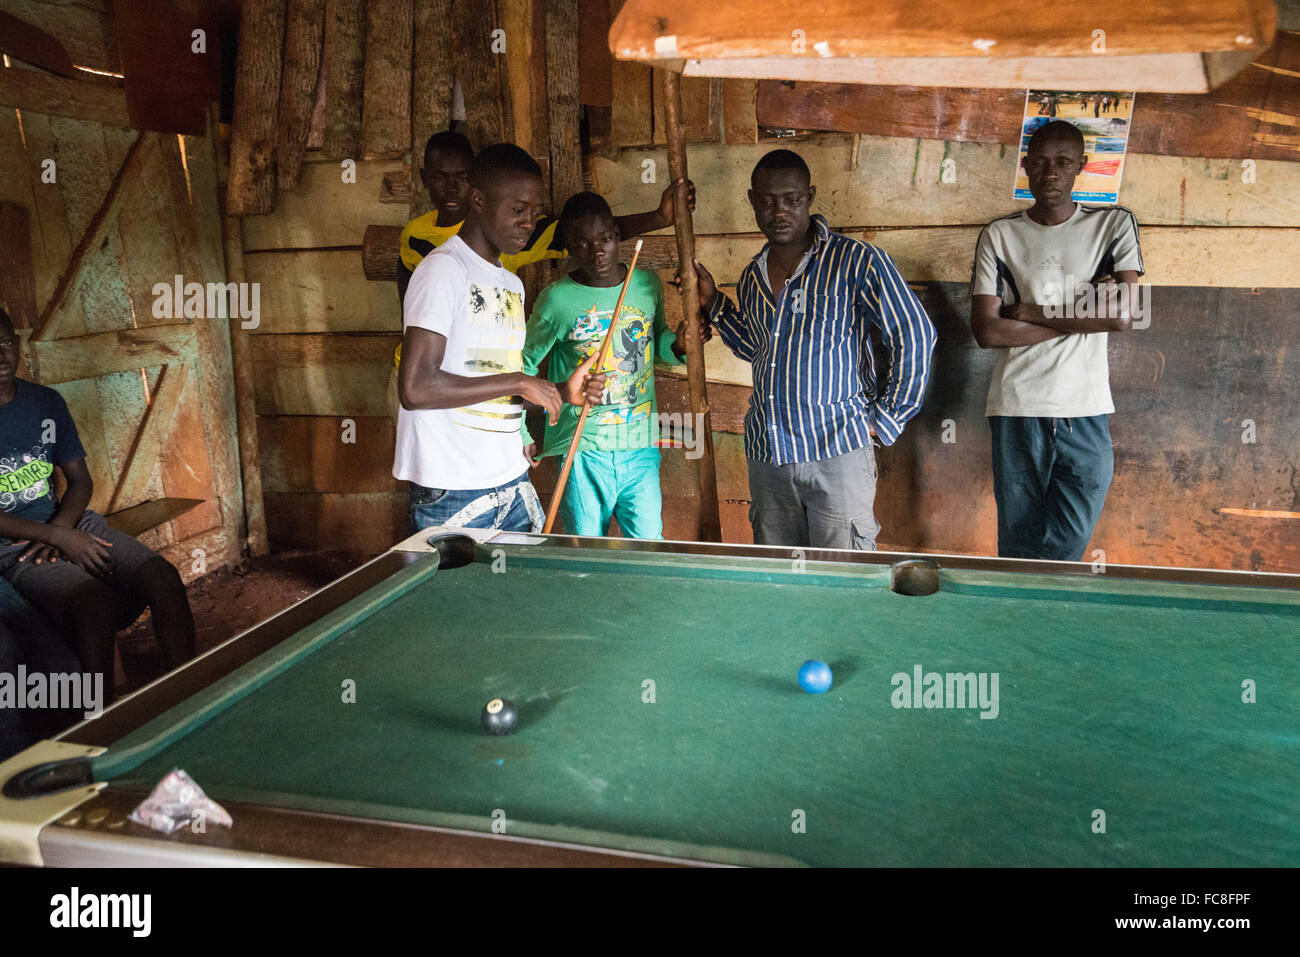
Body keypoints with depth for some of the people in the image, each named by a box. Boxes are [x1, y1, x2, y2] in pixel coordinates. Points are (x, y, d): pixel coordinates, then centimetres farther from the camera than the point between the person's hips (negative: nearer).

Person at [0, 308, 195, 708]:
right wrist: (60, 538, -21)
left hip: (65, 523, 5)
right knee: (95, 599, -33)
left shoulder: (46, 402, 10)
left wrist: (60, 529, -9)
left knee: (163, 577, -19)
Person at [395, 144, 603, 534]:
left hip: (512, 483, 8)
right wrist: (518, 382, -16)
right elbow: (415, 388, -21)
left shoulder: (512, 284, 16)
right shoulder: (443, 269, -11)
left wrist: (561, 392, 5)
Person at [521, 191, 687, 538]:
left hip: (641, 445, 3)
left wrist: (680, 344, 0)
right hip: (582, 450, -3)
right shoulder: (557, 298, -6)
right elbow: (523, 365, 3)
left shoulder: (648, 284, 5)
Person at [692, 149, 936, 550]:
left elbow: (915, 336, -5)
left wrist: (885, 419, -5)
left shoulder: (857, 261, -6)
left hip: (837, 449, -5)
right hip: (766, 456, 6)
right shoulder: (752, 277, 13)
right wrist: (712, 303, 18)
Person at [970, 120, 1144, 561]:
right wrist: (1082, 312, -5)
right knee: (1018, 550, 6)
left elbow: (1123, 316, -7)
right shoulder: (1000, 235, 6)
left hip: (1087, 412, 0)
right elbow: (987, 331, -5)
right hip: (1017, 412, 0)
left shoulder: (1115, 224, 6)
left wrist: (1031, 313, -6)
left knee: (1067, 550, -1)